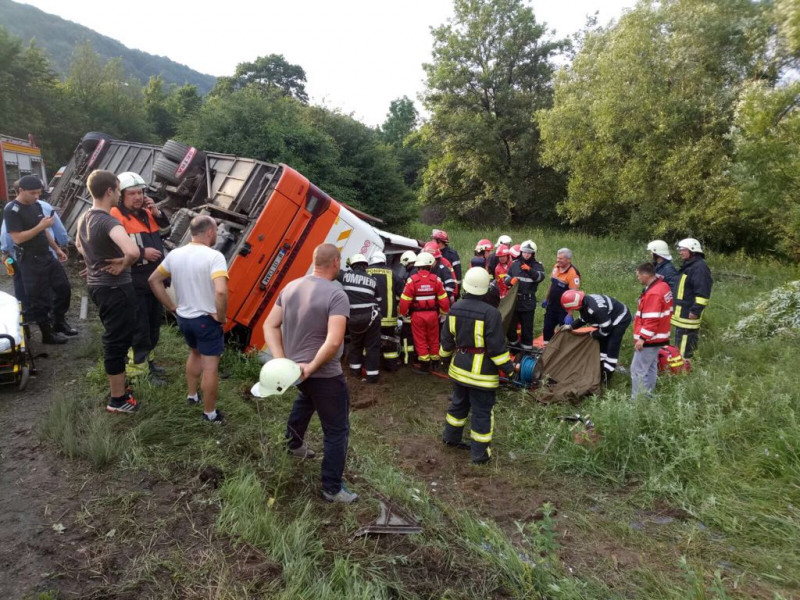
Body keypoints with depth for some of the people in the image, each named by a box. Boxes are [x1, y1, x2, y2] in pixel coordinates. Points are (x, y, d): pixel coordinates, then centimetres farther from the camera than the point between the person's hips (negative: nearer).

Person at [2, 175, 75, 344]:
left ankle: (59, 323, 28)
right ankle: (48, 334, 12)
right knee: (40, 299, 1)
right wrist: (41, 226, -27)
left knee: (63, 287, 12)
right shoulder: (12, 210, -15)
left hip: (47, 256, 8)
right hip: (30, 261, -8)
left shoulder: (36, 205, 9)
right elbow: (17, 238, -22)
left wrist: (57, 249, 17)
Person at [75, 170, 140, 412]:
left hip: (96, 284, 10)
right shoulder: (109, 222, -24)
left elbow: (79, 245, 27)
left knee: (113, 338, 22)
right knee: (118, 341, 1)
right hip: (115, 288, -10)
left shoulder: (84, 218, 6)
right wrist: (123, 265, -20)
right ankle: (118, 399, 13)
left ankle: (117, 389, 35)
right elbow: (133, 251, -40)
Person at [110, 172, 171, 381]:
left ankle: (147, 359, 35)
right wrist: (142, 253, -24)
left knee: (154, 322, 19)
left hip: (155, 278, 9)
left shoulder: (146, 211, 10)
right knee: (139, 326, -3)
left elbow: (165, 229, 19)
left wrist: (157, 213, 1)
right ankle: (137, 368, 7)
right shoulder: (116, 216, -15)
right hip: (134, 283, -9)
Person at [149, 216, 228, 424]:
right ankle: (210, 413, 13)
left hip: (183, 318, 7)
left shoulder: (175, 254, 1)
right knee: (210, 366, 3)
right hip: (206, 320, -7)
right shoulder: (214, 256, -21)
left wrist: (172, 306, 12)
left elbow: (154, 280, 10)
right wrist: (221, 316, -18)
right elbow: (221, 291, -34)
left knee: (195, 353, 30)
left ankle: (192, 395, 43)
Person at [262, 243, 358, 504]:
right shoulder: (337, 295, -20)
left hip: (293, 369, 8)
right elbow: (333, 342, -31)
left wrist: (281, 361, -3)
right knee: (336, 431, 9)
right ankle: (332, 489, 19)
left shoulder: (291, 287, 2)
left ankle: (294, 443, 56)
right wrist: (312, 367, -18)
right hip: (325, 376, -7)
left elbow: (270, 326, 3)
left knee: (306, 398, 39)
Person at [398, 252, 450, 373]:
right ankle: (435, 361, 31)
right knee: (433, 339, 18)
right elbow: (443, 299, -3)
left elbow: (405, 299, -11)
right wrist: (444, 311, 13)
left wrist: (402, 313, 5)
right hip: (432, 314, 2)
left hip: (417, 315, -2)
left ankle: (425, 365, 10)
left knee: (420, 340, 9)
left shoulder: (412, 280, -13)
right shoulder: (436, 279, -7)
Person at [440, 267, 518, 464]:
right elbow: (497, 346, -19)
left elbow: (447, 338, 8)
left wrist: (445, 355, 25)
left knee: (459, 403, 25)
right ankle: (480, 453, 17)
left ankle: (450, 437, 41)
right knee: (482, 412, 7)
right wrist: (508, 367, -8)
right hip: (482, 371, -6)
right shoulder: (491, 313, -22)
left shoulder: (455, 308, -3)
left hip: (459, 367, 6)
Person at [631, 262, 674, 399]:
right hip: (657, 337, 11)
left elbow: (652, 320, -27)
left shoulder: (653, 293, -24)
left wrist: (642, 338, -25)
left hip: (649, 339, -11)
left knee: (637, 370, -6)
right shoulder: (662, 285, 9)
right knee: (651, 369, 17)